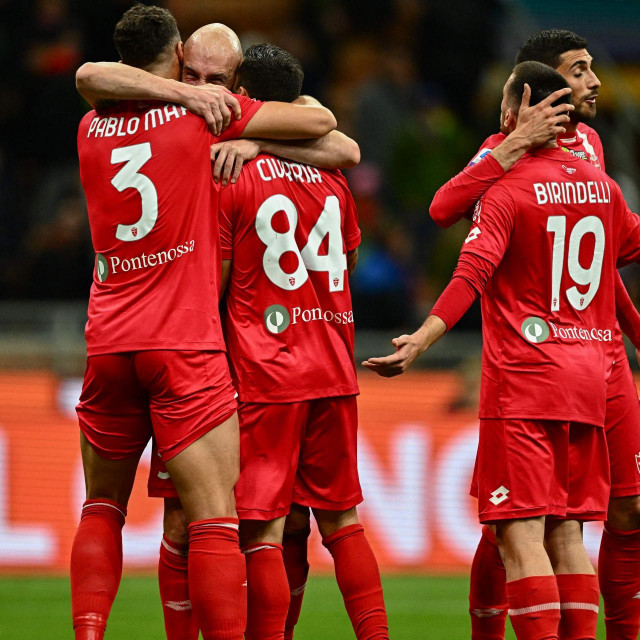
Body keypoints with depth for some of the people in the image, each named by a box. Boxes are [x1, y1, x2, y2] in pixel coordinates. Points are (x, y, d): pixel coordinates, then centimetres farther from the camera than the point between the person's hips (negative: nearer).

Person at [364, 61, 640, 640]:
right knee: (566, 533, 11)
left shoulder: (507, 191, -9)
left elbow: (472, 274, -21)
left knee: (521, 534, -10)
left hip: (522, 382, -6)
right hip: (588, 379, 6)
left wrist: (420, 342, -28)